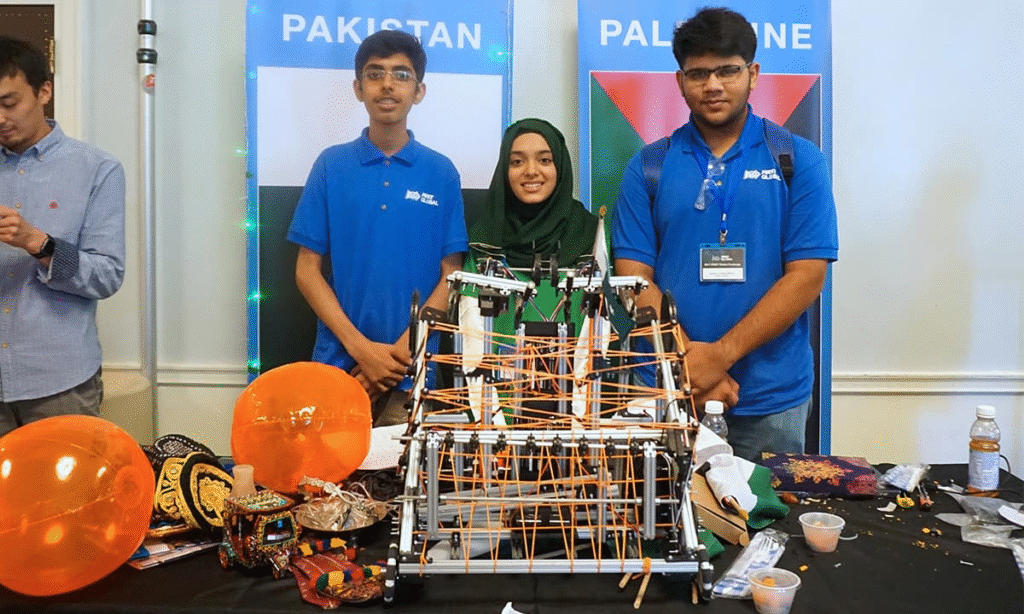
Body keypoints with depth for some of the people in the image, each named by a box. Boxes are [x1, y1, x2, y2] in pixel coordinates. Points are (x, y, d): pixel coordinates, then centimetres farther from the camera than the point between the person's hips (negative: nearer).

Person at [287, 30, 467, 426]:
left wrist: (401, 352, -9)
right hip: (339, 364, 0)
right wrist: (361, 347, -10)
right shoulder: (331, 165, 2)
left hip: (413, 371, 0)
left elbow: (450, 276, 1)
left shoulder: (442, 173, 2)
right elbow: (307, 270, 1)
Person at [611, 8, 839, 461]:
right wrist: (690, 363, -14)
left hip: (772, 398, 0)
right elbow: (634, 276, -2)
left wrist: (720, 355, -15)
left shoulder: (799, 160, 1)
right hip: (669, 392, 1)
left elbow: (807, 276, -7)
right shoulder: (648, 166, 3)